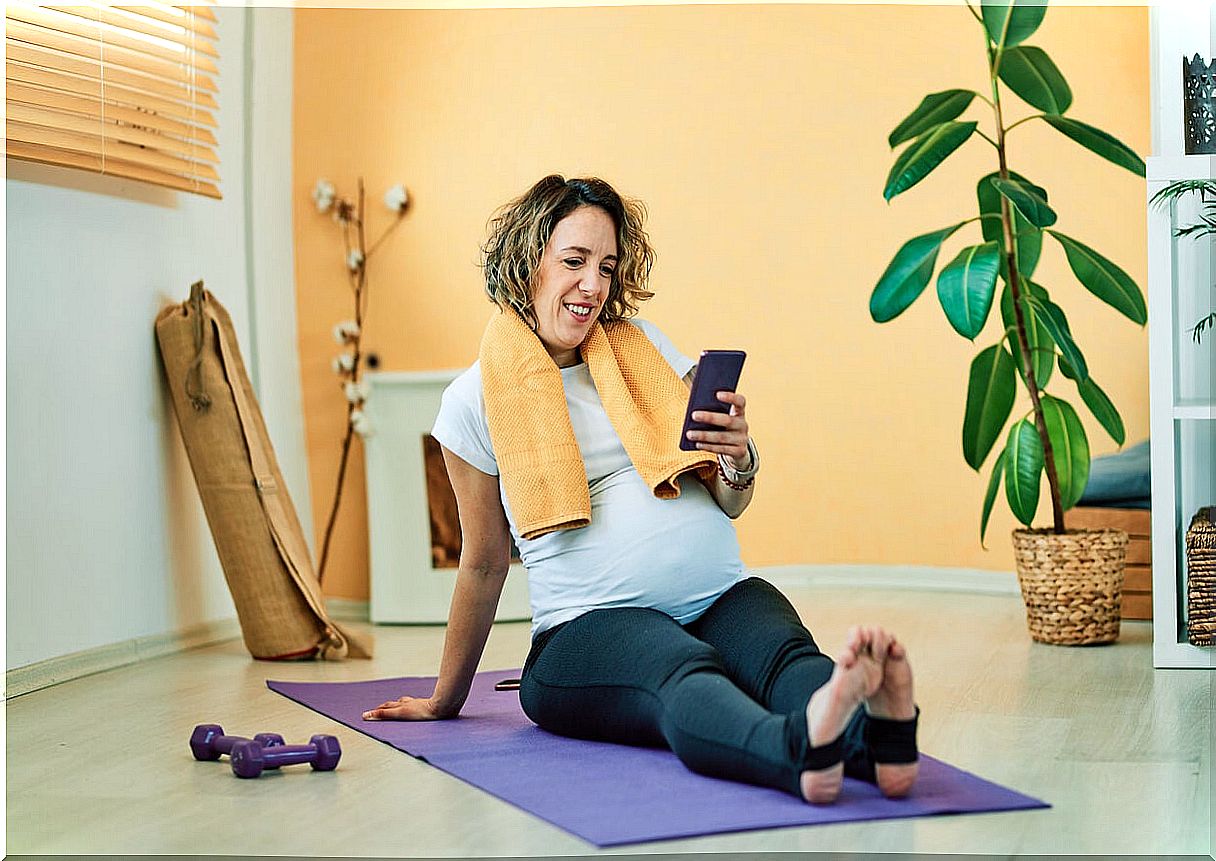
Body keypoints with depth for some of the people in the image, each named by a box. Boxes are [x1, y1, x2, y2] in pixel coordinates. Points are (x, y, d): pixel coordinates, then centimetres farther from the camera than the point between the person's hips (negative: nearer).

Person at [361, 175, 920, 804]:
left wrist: (739, 458, -8)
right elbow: (484, 564, 15)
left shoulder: (643, 347, 15)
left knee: (785, 652, -33)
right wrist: (445, 700, 21)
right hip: (591, 627, -3)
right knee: (685, 674, -38)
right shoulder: (476, 400, 5)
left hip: (723, 597, 3)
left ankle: (872, 733, -63)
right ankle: (799, 748, -67)